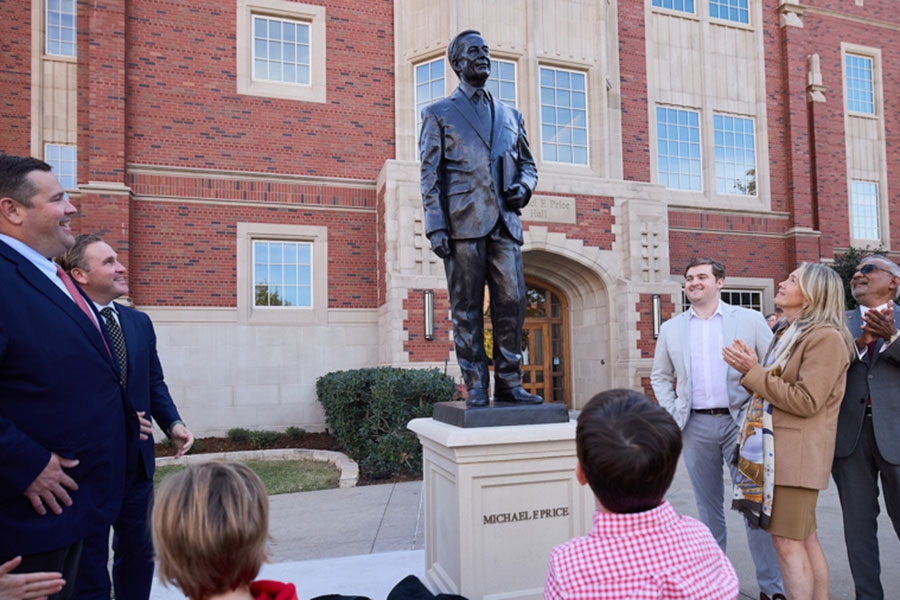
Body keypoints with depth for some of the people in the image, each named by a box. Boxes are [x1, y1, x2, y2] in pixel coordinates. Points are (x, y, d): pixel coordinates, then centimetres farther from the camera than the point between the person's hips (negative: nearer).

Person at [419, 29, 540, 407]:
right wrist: (436, 227, -8)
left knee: (512, 303, -1)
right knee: (467, 309, -1)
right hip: (463, 223, -3)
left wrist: (524, 186, 2)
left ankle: (509, 383, 8)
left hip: (504, 223, 4)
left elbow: (527, 164, 26)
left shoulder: (510, 115, 22)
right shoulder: (438, 114, 11)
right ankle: (475, 387, 5)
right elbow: (430, 174, 3)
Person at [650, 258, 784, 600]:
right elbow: (660, 376, 16)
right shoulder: (671, 329, 8)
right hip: (696, 425, 2)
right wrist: (671, 412, 4)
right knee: (708, 507, 11)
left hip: (740, 420, -2)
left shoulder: (749, 319, 2)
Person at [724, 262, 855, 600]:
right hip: (776, 449, 9)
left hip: (796, 453, -9)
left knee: (787, 541, -7)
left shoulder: (826, 337, -12)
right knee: (804, 538, 13)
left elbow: (806, 401, -18)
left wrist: (753, 372, -15)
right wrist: (751, 368, 5)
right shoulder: (788, 334, 17)